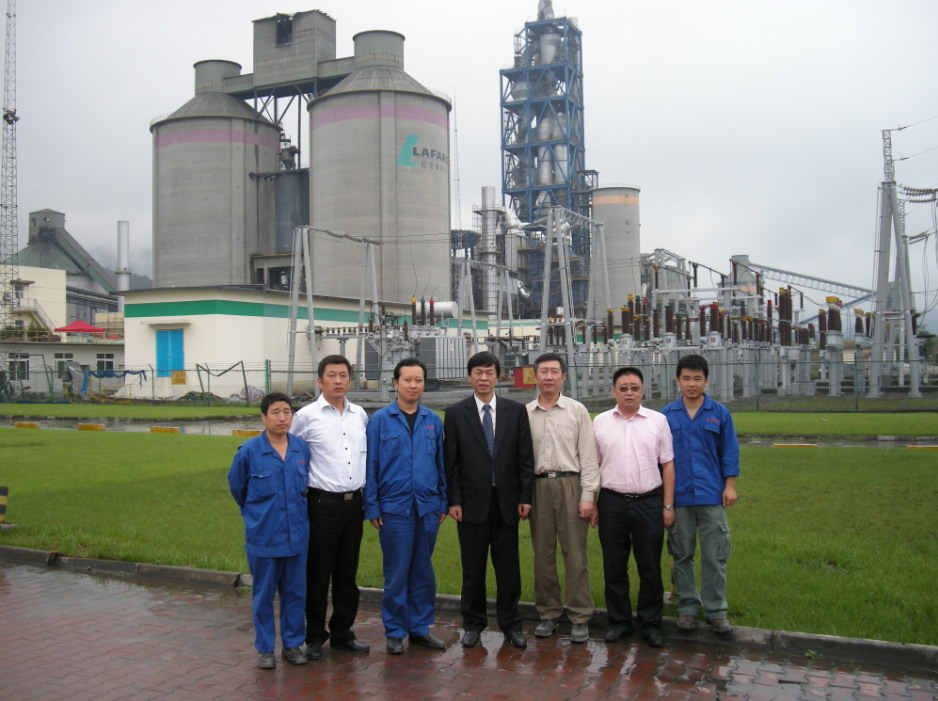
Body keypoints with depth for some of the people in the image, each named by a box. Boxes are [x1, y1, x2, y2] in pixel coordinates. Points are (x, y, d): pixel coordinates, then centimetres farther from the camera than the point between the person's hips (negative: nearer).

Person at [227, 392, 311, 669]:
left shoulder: (302, 448, -3)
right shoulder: (249, 451, -10)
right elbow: (236, 486, 6)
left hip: (297, 534, 3)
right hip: (264, 535, -3)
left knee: (295, 591, 11)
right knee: (264, 593, 9)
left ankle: (292, 644, 25)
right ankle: (265, 648, 22)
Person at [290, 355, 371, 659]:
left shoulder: (360, 415, 7)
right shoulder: (306, 416, -6)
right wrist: (301, 489, 2)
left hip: (354, 502, 4)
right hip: (323, 503, -4)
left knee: (347, 573, 13)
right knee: (318, 573, 5)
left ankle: (342, 633, 27)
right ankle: (315, 636, 21)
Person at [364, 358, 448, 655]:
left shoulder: (433, 421, 6)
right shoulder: (380, 420, -3)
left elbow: (441, 463, 10)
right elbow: (371, 466, -2)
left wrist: (443, 502, 6)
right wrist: (372, 507, -4)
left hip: (427, 508, 3)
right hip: (394, 508, -3)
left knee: (423, 571, 11)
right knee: (396, 572, 4)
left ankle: (420, 627, 24)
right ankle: (395, 631, 18)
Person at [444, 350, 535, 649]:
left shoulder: (516, 410, 4)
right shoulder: (455, 413, 0)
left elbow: (525, 457, 4)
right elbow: (451, 461, -1)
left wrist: (525, 497, -1)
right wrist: (453, 500, -6)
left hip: (507, 501, 1)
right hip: (472, 501, -1)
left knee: (508, 568, 7)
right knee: (472, 568, 8)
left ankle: (511, 624, 20)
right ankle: (473, 625, 22)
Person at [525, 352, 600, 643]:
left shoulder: (577, 411, 4)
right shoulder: (524, 413, 7)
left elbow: (588, 456, 1)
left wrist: (588, 495, -6)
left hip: (570, 484, -2)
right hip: (537, 486, 2)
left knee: (575, 554, 0)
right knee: (542, 554, 8)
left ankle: (580, 618, 9)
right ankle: (548, 613, 20)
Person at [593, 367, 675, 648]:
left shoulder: (658, 421, 3)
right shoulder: (600, 422, 5)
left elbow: (668, 465, 4)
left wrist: (668, 505, 0)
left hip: (649, 503, -1)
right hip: (612, 502, 1)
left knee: (650, 569, 6)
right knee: (614, 568, 8)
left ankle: (650, 624, 19)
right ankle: (619, 622, 21)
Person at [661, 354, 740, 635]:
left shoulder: (720, 413, 3)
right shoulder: (667, 415, 3)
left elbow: (729, 452, 5)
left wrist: (730, 486, -1)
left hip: (712, 495, -1)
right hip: (678, 495, 1)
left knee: (714, 556, 1)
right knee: (682, 555, 9)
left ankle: (716, 610, 12)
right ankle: (688, 607, 20)